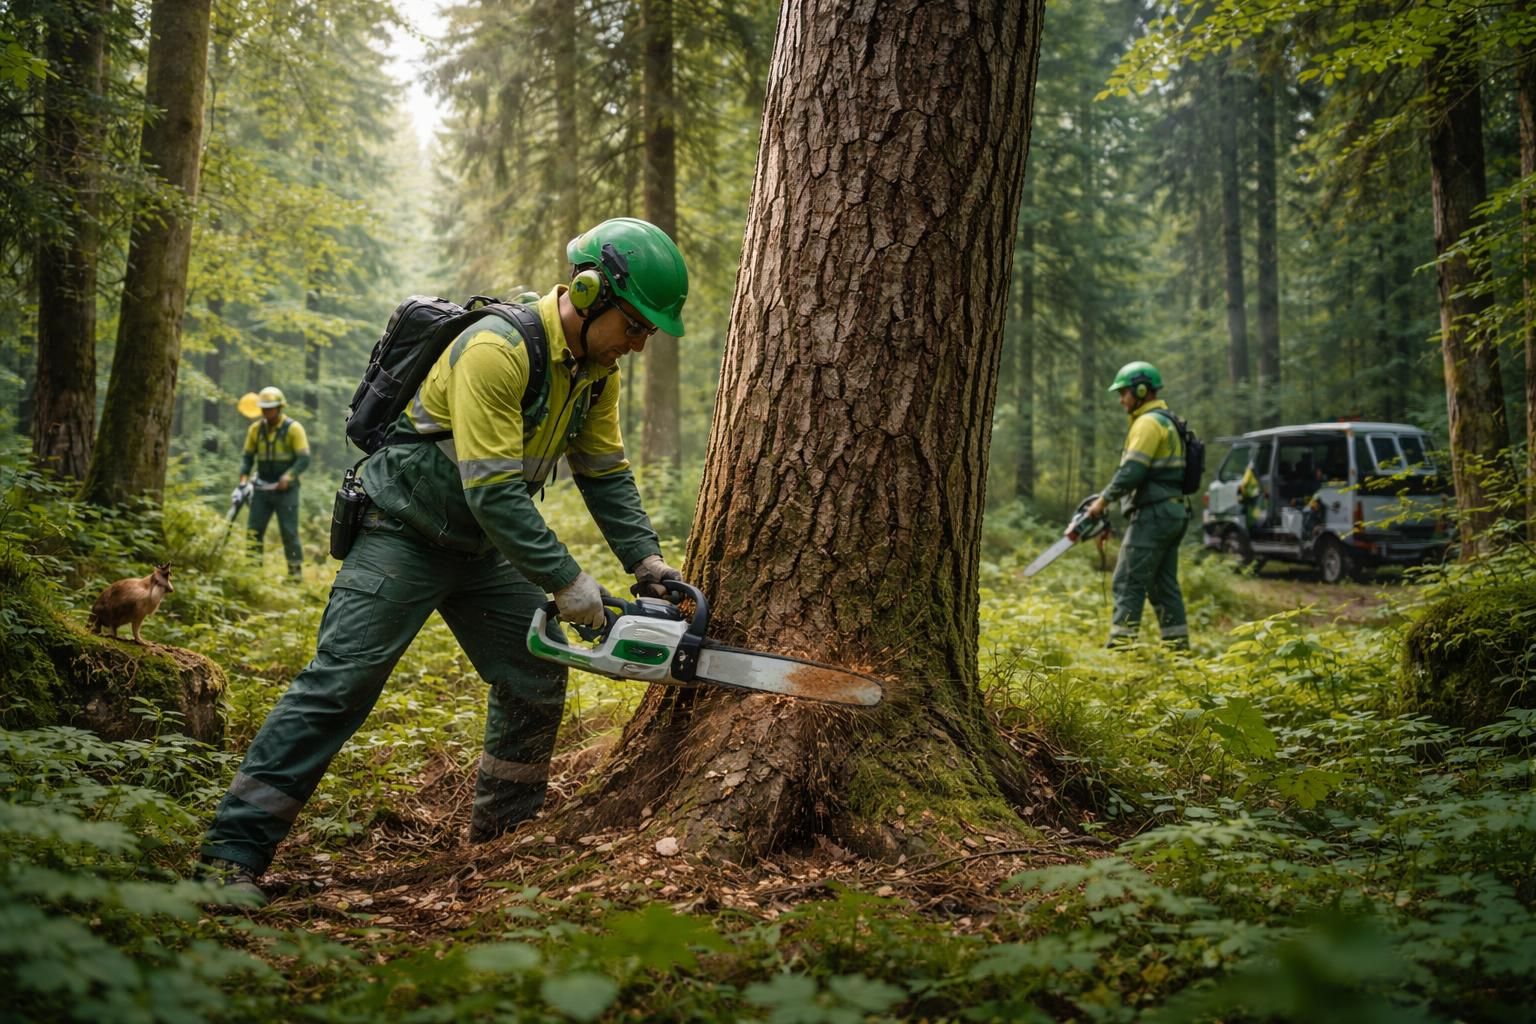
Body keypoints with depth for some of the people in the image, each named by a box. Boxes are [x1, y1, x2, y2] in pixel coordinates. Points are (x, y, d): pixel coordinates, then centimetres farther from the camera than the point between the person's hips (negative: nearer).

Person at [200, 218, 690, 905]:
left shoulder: (596, 368, -1)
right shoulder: (497, 350, -28)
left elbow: (605, 474, 5)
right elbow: (493, 491, -31)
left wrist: (645, 560, -7)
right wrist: (564, 581, -27)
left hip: (484, 548, 8)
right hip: (406, 534, -8)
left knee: (536, 682, 8)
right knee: (338, 684, -12)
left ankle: (501, 835, 25)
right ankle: (234, 853, -7)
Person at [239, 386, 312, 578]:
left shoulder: (293, 428, -7)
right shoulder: (256, 429, 6)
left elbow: (304, 459, -13)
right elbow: (247, 456, 10)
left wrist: (288, 476, -27)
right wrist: (244, 478, -7)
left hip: (286, 489, -4)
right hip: (262, 489, 4)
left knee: (289, 532, -2)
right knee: (253, 530, 2)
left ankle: (296, 571, 5)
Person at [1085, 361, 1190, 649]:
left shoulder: (1149, 422, -12)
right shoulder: (1166, 421, 20)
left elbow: (1131, 471, -20)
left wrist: (1104, 499, -10)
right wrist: (1111, 496, 16)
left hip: (1153, 514, -10)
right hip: (1172, 512, 10)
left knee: (1129, 582, -9)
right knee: (1164, 585, 12)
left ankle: (1120, 644, -11)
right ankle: (1178, 646, 12)